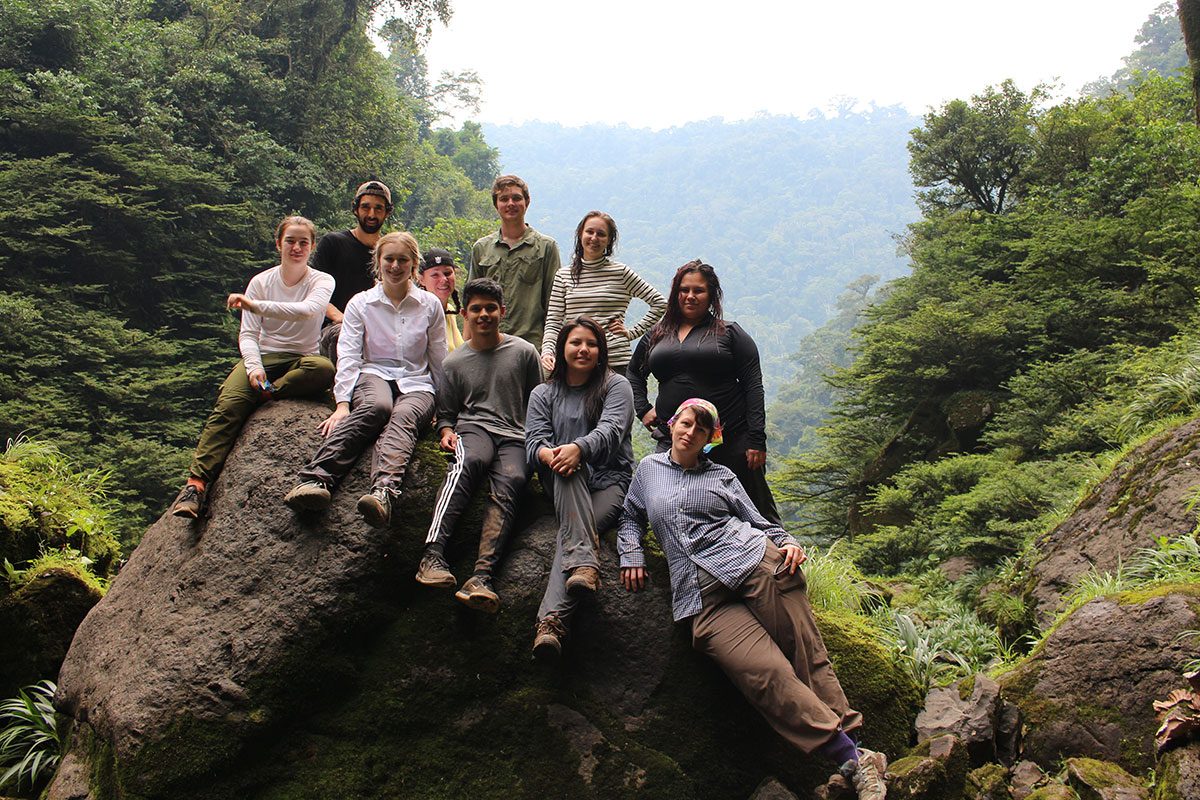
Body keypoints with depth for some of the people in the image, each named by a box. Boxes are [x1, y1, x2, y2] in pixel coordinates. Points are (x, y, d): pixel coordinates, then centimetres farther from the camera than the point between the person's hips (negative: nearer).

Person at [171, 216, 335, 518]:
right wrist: (253, 366, -20)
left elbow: (307, 309, -22)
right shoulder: (261, 282, 7)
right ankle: (196, 484, -36)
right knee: (227, 408, -28)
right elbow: (247, 334, 0)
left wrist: (254, 305, -28)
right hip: (263, 357, 1)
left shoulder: (322, 281, 1)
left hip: (300, 360, -1)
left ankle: (259, 394, -30)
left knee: (324, 369, -38)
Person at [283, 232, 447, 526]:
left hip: (416, 383, 0)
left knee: (403, 416, -37)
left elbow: (439, 361, 15)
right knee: (377, 406, -38)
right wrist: (342, 402, -13)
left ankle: (384, 490, -66)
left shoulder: (430, 305, 12)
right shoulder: (360, 303, 11)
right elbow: (348, 355, 0)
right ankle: (316, 478, -57)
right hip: (373, 375, 0)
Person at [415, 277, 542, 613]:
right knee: (470, 460, -38)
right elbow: (445, 412, 21)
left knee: (511, 480, -34)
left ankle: (481, 578, -50)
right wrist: (447, 431, -1)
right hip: (473, 428, 0)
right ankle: (433, 554, -50)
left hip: (515, 437, 0)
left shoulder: (523, 352, 15)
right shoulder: (455, 362, 19)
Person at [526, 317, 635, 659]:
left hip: (609, 481, -1)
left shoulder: (616, 385, 10)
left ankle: (551, 620, -49)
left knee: (577, 529, -32)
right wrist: (549, 454, -25)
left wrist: (579, 447, -33)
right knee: (567, 469, -36)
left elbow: (611, 429, -10)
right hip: (564, 487, 1)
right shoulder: (543, 394, 18)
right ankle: (584, 563, -53)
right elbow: (534, 440, 2)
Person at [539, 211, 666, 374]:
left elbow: (660, 303, 6)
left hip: (615, 361, -2)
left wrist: (632, 333, 2)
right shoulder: (563, 275, 10)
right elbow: (553, 322, 7)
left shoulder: (621, 272, 2)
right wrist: (547, 351, -10)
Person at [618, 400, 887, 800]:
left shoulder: (720, 475, 18)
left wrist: (786, 543, -2)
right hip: (702, 598, -1)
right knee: (768, 674, -19)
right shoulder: (649, 469, 20)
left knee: (809, 660, -9)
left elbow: (757, 522, 17)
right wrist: (631, 555, 10)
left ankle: (854, 749, -5)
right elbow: (630, 517, 27)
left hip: (755, 563, 1)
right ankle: (851, 758, -17)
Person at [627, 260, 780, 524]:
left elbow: (753, 385, -2)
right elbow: (633, 373, 30)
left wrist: (756, 439, -10)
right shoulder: (657, 335, 15)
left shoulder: (730, 332, 4)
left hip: (731, 439, -3)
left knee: (756, 510, 2)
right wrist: (642, 409, 12)